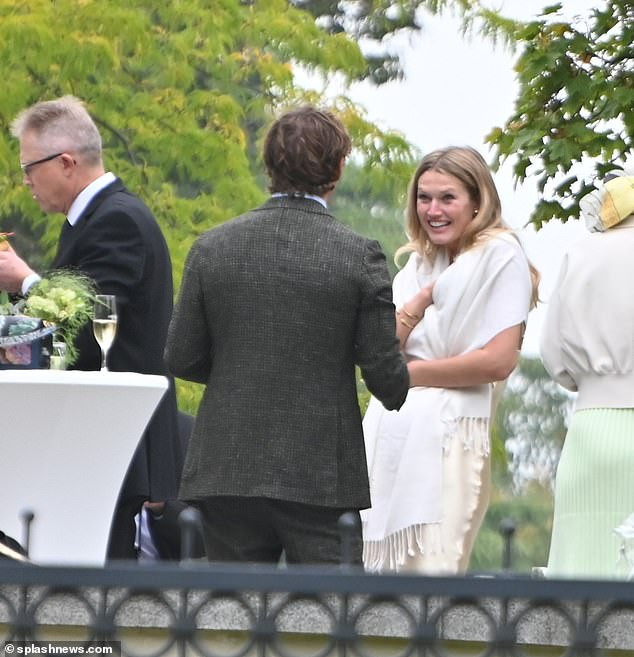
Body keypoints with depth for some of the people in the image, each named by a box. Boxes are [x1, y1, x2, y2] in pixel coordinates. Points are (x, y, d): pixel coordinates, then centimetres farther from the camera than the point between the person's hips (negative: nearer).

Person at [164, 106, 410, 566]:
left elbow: (181, 359, 3)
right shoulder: (359, 255, -8)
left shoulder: (212, 248, 0)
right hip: (323, 477, -3)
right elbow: (386, 376, -7)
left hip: (227, 475, 3)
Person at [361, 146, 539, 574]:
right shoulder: (418, 263, 20)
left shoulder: (500, 255, -3)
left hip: (446, 431, -7)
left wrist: (412, 373, -3)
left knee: (430, 569, -12)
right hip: (391, 432, 7)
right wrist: (416, 307, -7)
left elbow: (499, 360, -12)